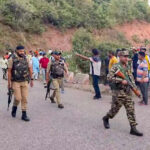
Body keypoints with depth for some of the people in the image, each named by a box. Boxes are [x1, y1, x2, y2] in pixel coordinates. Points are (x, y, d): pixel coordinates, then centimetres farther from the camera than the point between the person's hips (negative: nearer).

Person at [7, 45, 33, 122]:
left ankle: (24, 115, 9)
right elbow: (9, 71, -5)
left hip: (25, 82, 3)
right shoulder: (12, 59, -6)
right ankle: (14, 107, 26)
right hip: (16, 82, -3)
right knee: (18, 98, -6)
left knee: (24, 98, 2)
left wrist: (31, 79, 12)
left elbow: (30, 69, 12)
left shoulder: (26, 59, 5)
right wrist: (9, 82, -7)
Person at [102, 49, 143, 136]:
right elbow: (109, 77, -19)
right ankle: (106, 118, 34)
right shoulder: (116, 67, -10)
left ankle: (133, 128, 5)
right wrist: (121, 81, -21)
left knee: (131, 110, 2)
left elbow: (131, 78, 20)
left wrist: (135, 88, 9)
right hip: (118, 92, -6)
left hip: (128, 92, 6)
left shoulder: (128, 67, 12)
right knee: (115, 109, 5)